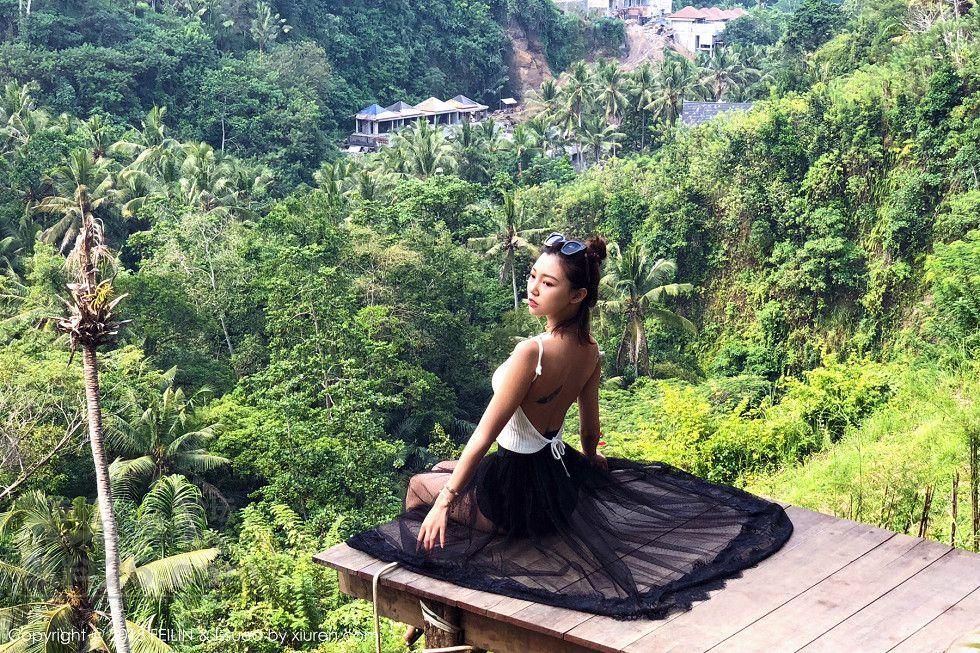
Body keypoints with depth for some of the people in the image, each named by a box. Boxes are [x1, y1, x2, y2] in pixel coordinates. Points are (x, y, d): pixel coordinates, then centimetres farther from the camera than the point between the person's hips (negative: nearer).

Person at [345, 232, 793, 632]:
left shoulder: (532, 353, -29)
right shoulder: (590, 351, -5)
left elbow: (483, 437, -26)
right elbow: (590, 428, 9)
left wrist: (444, 501, -20)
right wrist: (590, 461, 30)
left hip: (515, 491, -8)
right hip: (562, 476, 8)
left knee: (418, 487, 20)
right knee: (446, 468, 32)